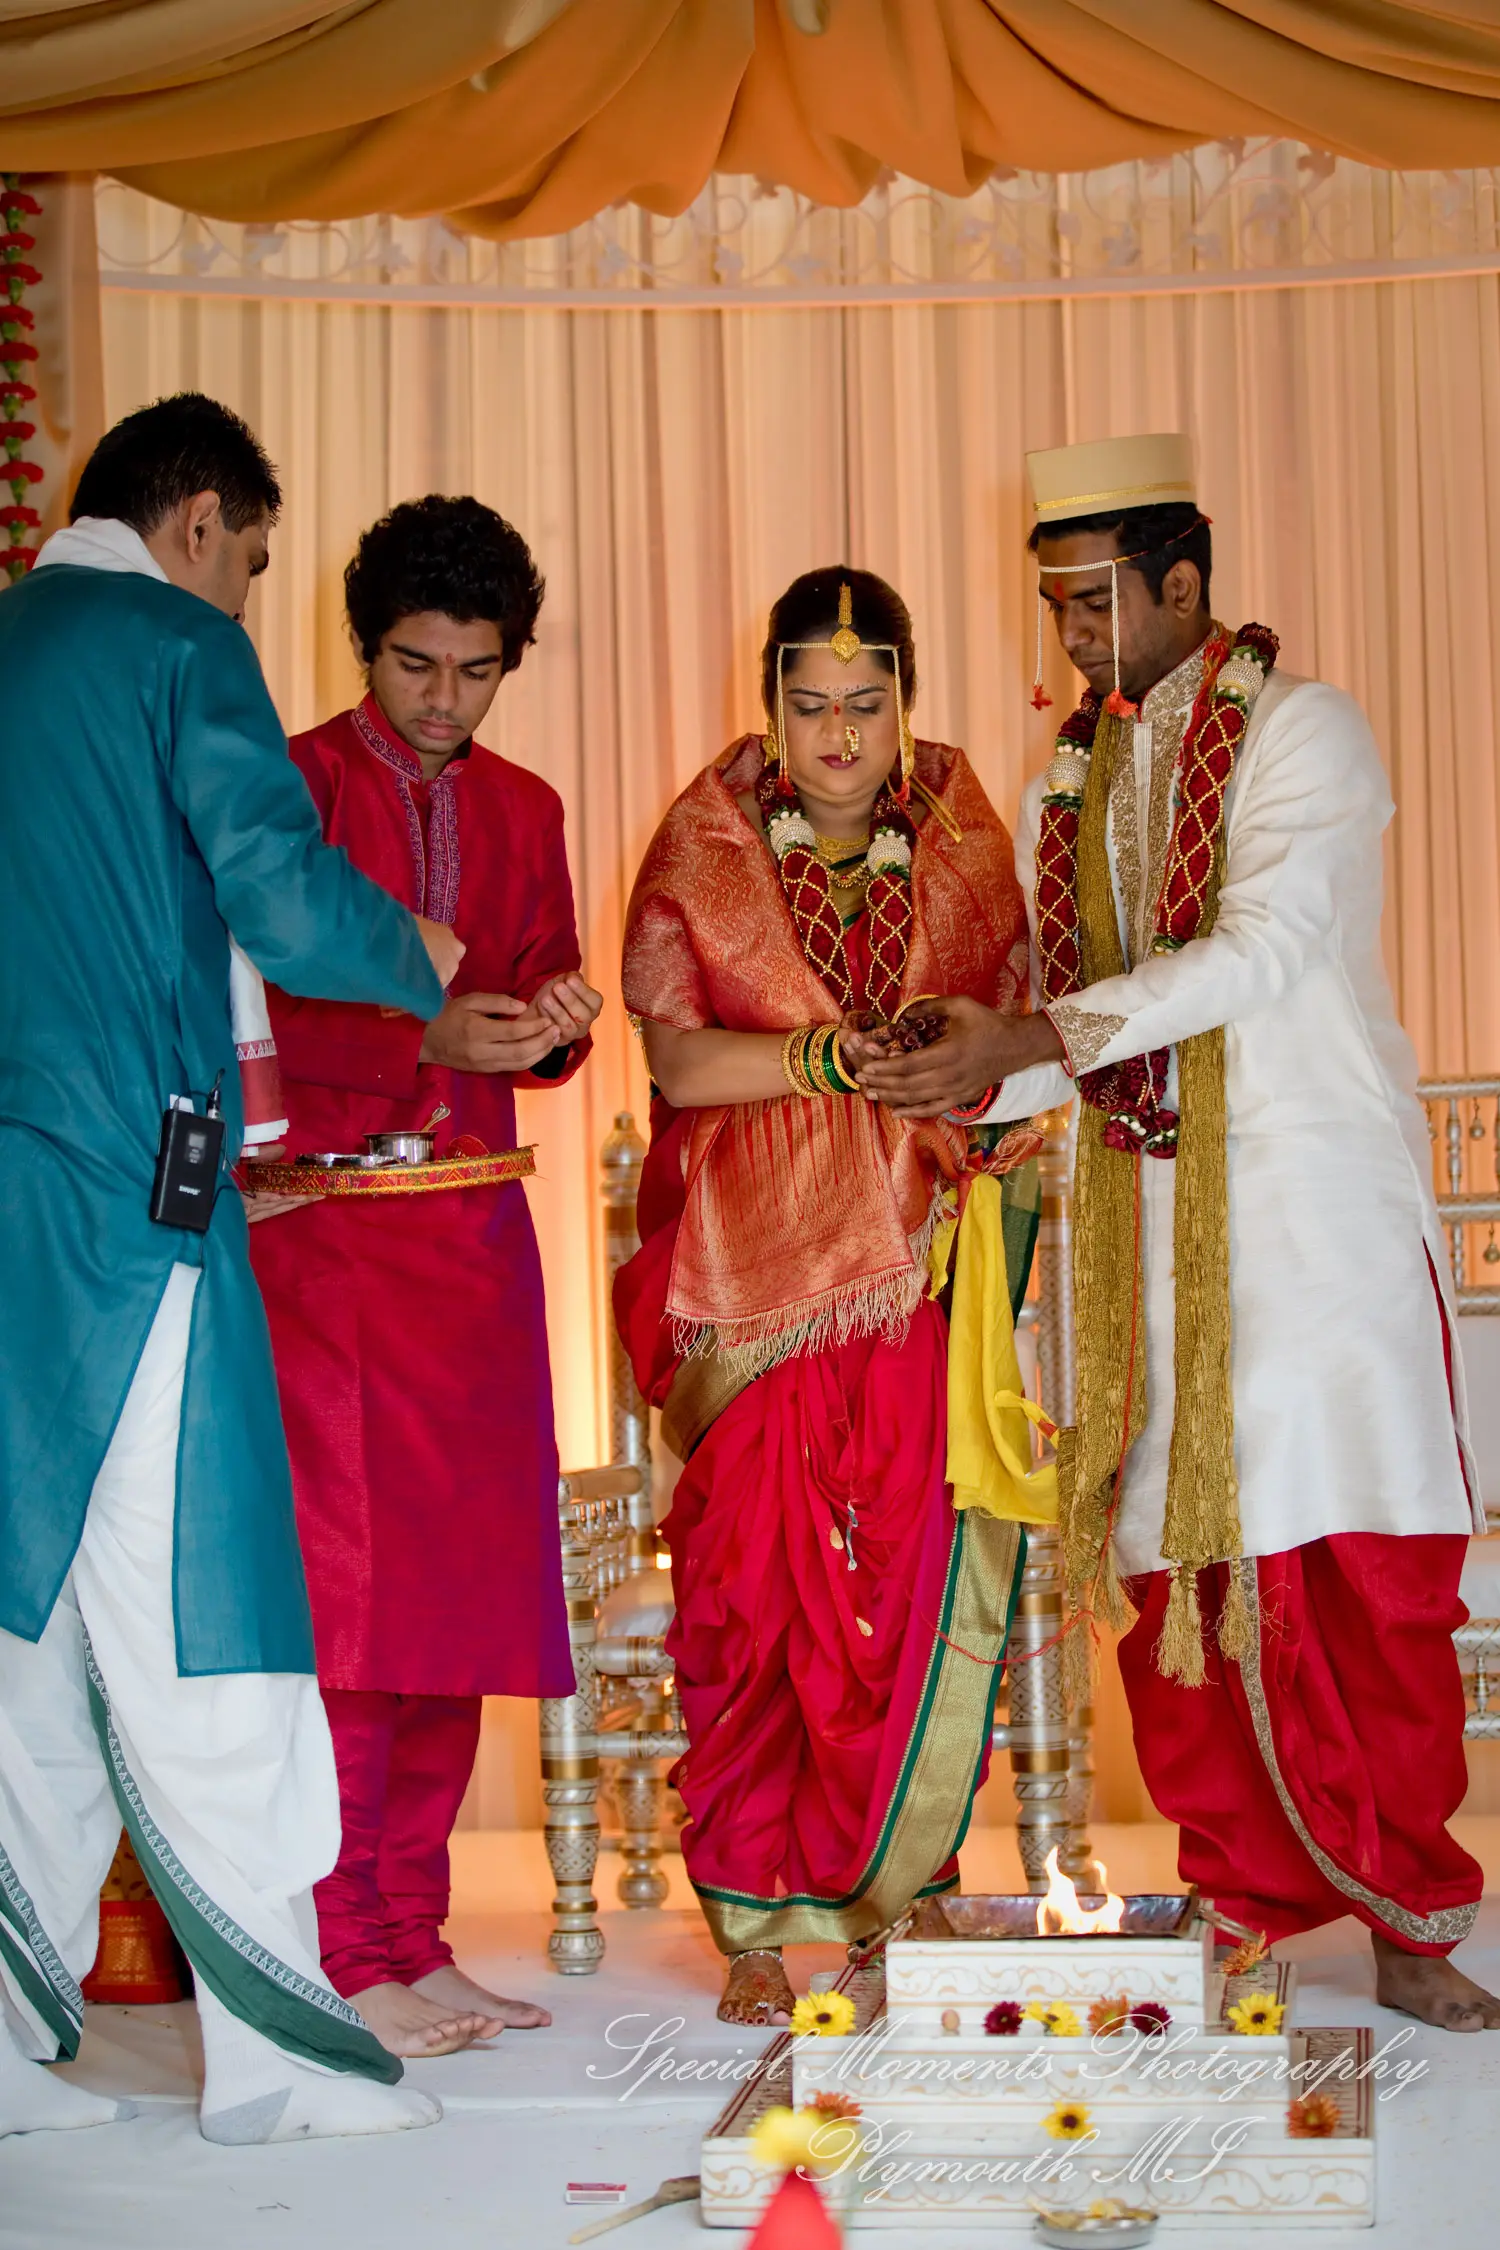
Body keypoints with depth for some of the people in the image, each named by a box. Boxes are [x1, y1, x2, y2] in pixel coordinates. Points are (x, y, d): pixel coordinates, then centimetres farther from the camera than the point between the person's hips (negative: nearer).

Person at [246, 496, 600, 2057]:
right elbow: (252, 1021, -7)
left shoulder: (521, 810, 16)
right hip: (323, 1216, -5)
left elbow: (539, 1049, 15)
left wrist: (553, 1029, -7)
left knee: (466, 1580, 4)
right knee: (343, 1580, -9)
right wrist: (425, 1038, -19)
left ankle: (416, 1941, 13)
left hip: (474, 1225, 6)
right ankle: (344, 1955, -1)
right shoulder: (290, 787, 0)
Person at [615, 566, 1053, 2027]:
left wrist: (1010, 1108, -7)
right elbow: (676, 1053, -1)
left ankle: (889, 1891, 9)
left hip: (923, 1253, 2)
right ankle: (767, 1925, 1)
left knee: (927, 1571, -6)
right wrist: (819, 1056, -17)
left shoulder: (962, 842, 13)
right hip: (759, 1252, -1)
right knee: (760, 1570, -7)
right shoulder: (704, 844, 7)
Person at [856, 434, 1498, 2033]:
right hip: (1147, 1224, 5)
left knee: (1370, 1567, -5)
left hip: (1319, 1203, -4)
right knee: (1182, 1568, 0)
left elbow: (1261, 947, -14)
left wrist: (1031, 1040, -17)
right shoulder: (1072, 783, 17)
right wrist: (974, 1083, -4)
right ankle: (1249, 1906, 12)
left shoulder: (1302, 733, 0)